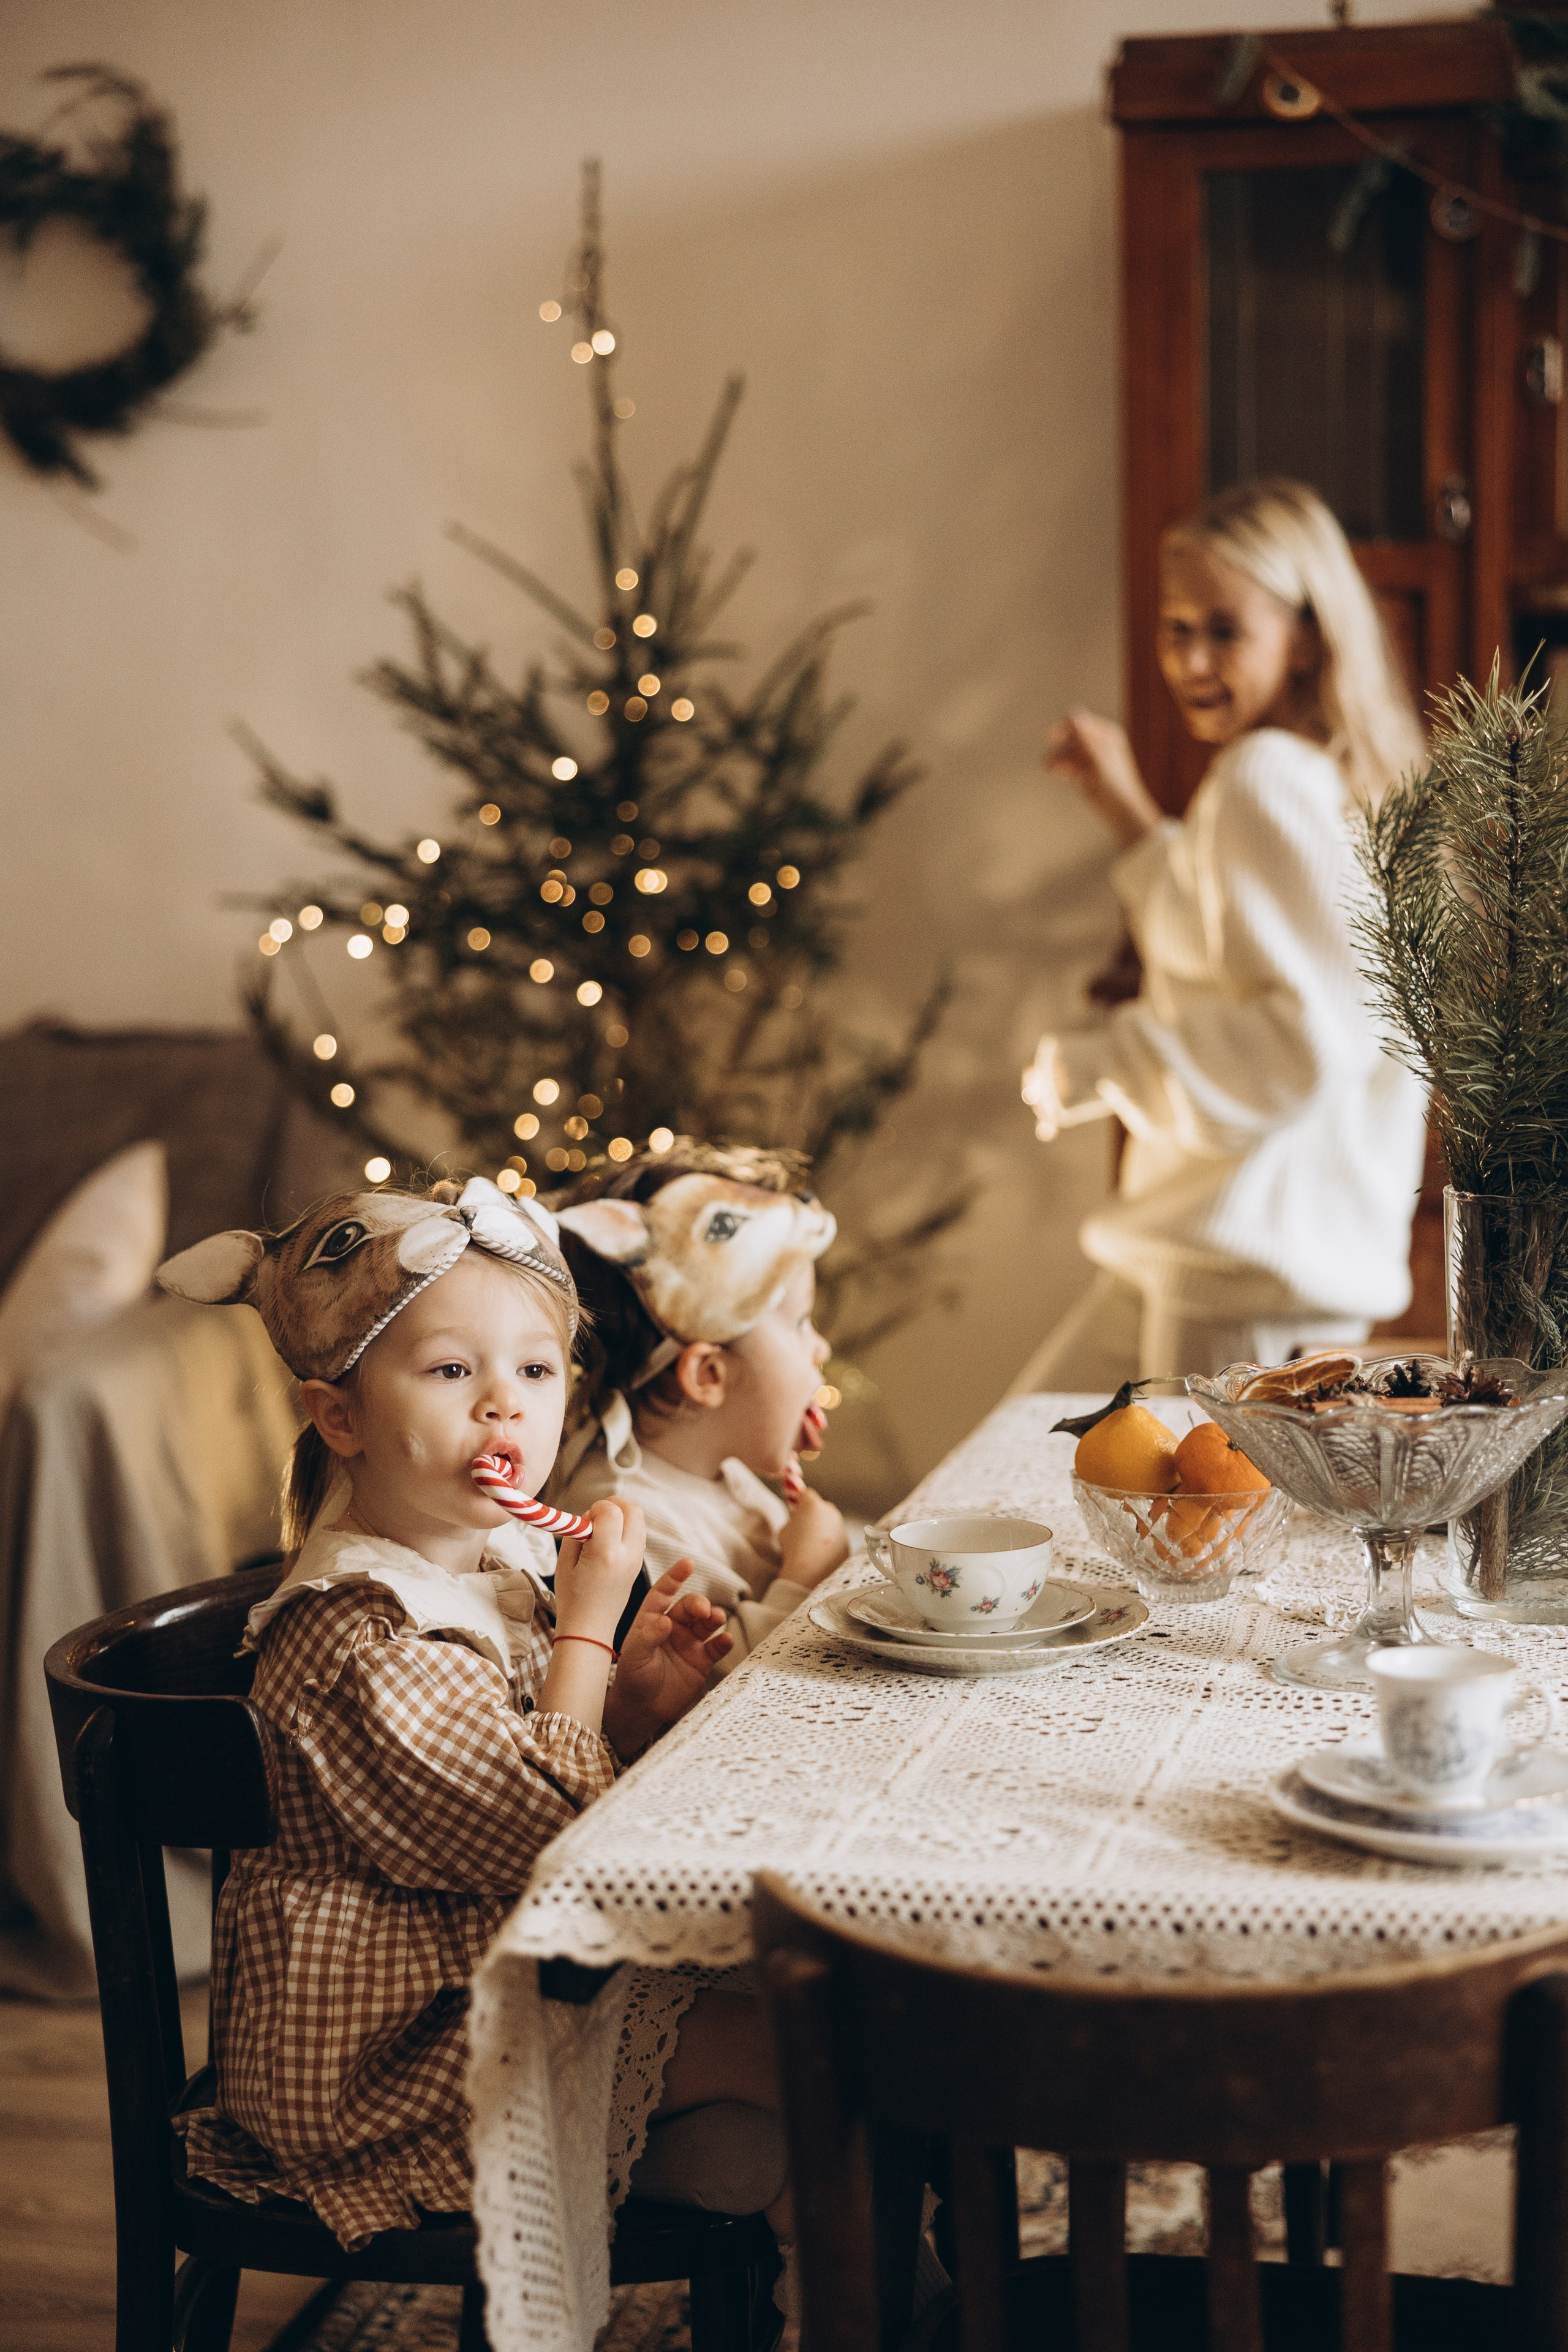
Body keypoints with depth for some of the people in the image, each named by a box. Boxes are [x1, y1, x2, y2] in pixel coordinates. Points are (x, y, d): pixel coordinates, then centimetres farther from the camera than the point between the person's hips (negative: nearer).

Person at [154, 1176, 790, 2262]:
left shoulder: (497, 1574, 5)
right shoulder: (357, 1639, -25)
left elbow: (577, 1774, 15)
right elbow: (546, 1828, -23)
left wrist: (637, 1703, -5)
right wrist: (589, 1627, -17)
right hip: (391, 2038, -10)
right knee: (778, 2044, -14)